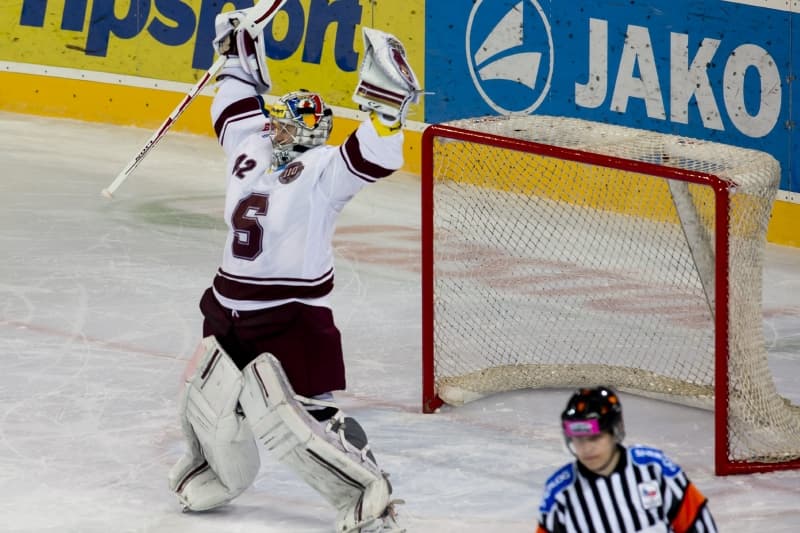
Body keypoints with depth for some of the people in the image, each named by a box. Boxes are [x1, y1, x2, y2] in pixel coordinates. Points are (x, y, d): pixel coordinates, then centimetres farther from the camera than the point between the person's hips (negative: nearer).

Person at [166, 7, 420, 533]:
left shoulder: (323, 171, -15)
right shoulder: (249, 147, 6)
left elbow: (374, 158, -31)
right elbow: (241, 102, 25)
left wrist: (384, 102, -44)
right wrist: (238, 51, 27)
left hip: (292, 316, -8)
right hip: (230, 307, 8)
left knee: (300, 415, -16)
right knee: (209, 397, 17)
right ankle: (219, 472, 46)